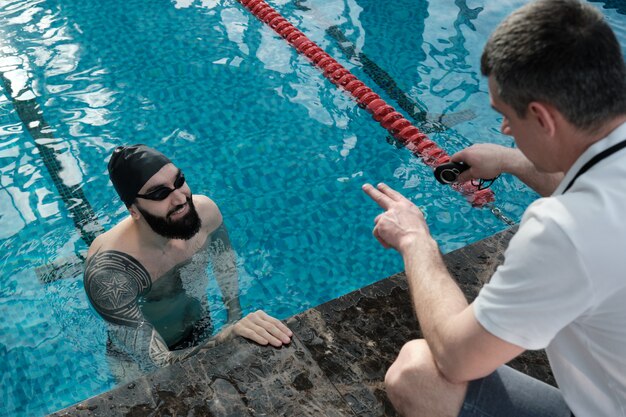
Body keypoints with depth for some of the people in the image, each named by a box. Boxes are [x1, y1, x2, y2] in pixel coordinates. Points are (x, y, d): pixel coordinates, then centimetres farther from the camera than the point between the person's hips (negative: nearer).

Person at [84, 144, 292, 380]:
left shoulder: (204, 210, -26)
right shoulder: (107, 271, -41)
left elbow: (226, 267, -3)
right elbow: (158, 365, -43)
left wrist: (236, 320, -9)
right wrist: (229, 335, -56)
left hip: (201, 334, 4)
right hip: (139, 362, -4)